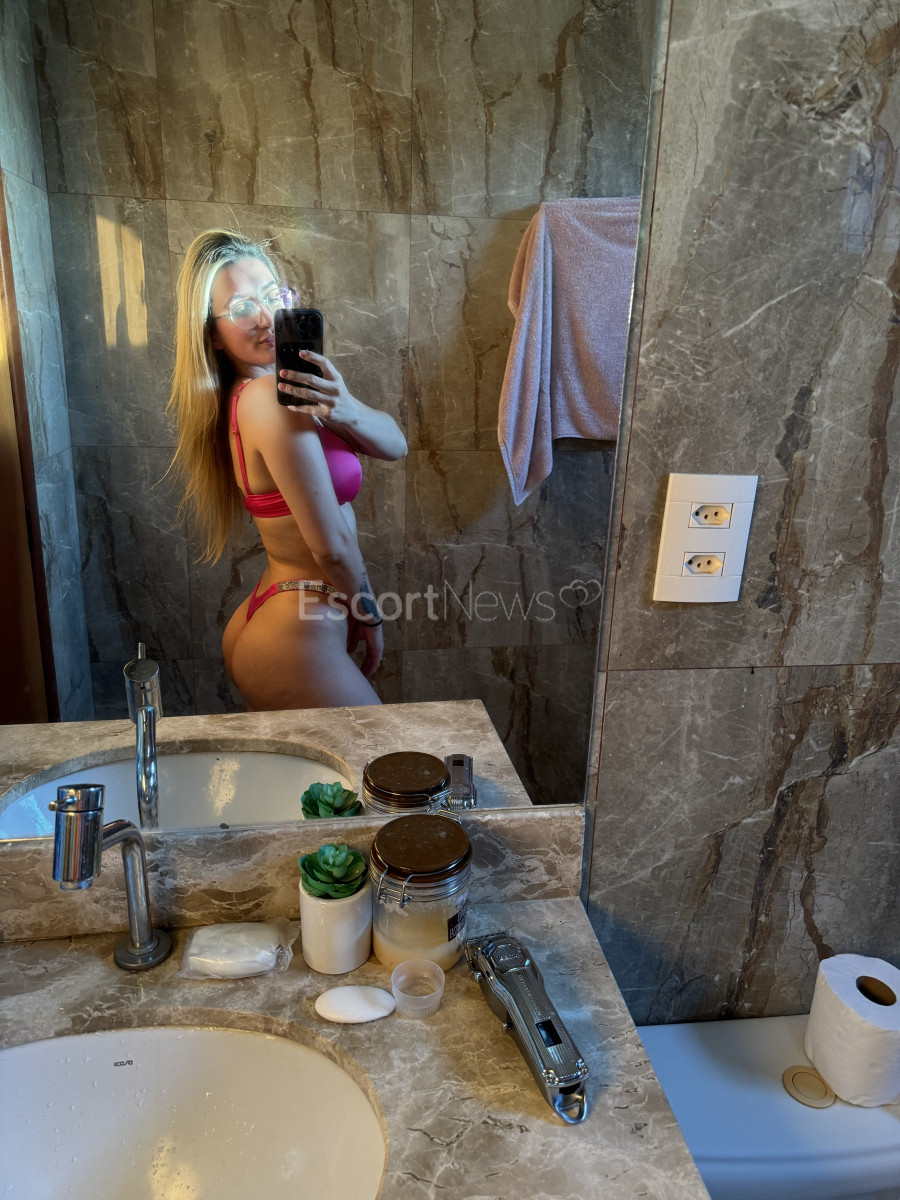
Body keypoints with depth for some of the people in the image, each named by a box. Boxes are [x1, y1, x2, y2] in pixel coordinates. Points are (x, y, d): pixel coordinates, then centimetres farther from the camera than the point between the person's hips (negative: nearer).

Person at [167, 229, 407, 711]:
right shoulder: (272, 400, -22)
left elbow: (394, 444, -3)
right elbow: (331, 545, -20)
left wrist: (344, 409, -24)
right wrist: (369, 617, -3)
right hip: (295, 640, -10)